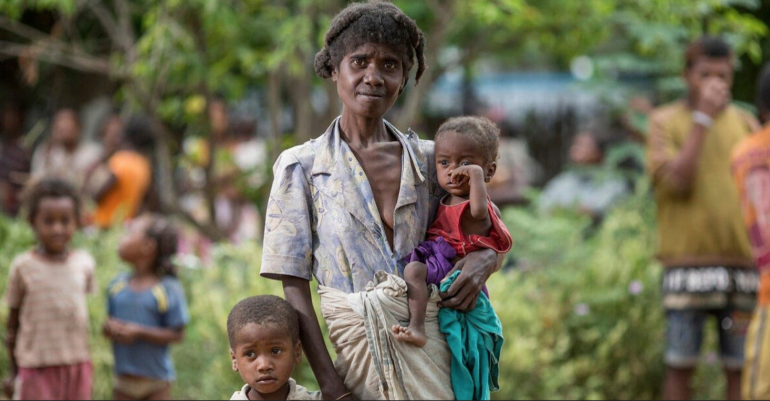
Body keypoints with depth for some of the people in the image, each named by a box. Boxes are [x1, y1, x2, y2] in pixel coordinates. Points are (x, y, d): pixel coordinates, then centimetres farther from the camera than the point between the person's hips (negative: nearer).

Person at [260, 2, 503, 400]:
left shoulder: (427, 160, 8)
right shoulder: (301, 168, 0)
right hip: (360, 347, -2)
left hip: (433, 342, 2)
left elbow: (491, 243, 18)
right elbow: (294, 287, -3)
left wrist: (483, 260, -6)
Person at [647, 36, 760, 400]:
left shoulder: (745, 124, 12)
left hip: (742, 260, 3)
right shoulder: (665, 122, 3)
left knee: (741, 368, 1)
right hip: (687, 259, -3)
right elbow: (675, 181, -12)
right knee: (681, 366, -3)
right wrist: (702, 118, -11)